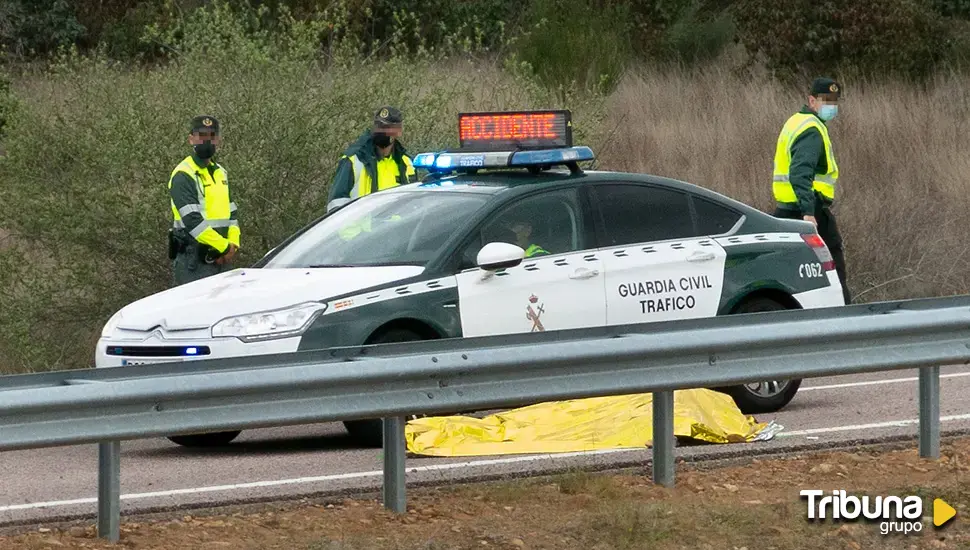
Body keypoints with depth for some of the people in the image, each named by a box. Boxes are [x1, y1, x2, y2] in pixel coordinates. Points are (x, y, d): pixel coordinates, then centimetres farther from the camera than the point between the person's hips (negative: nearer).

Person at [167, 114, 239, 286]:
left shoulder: (220, 172, 19)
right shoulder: (183, 175, -9)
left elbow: (232, 212, 20)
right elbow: (192, 221, -18)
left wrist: (233, 243, 1)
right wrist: (224, 246, -15)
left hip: (220, 259, 8)